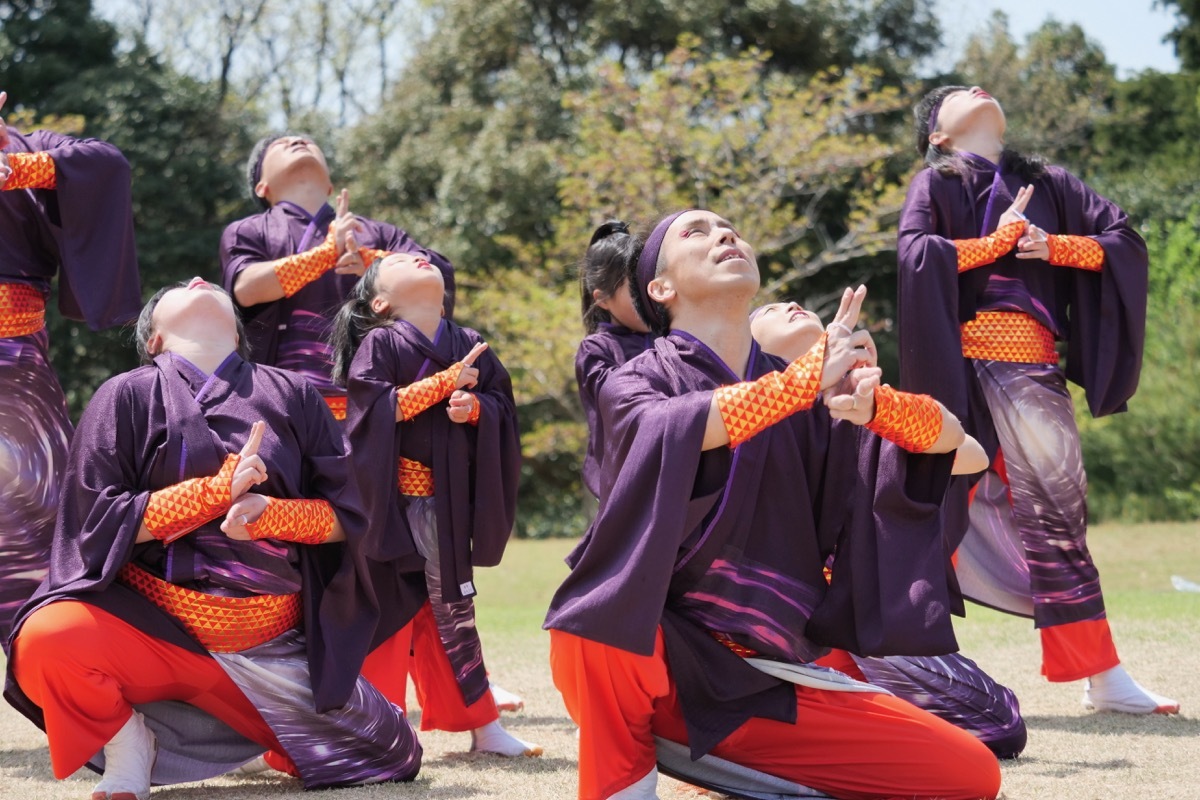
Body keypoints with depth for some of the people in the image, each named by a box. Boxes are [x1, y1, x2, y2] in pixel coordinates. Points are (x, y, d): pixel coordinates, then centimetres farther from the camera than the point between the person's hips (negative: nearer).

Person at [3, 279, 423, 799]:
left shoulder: (291, 395, 9)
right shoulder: (125, 397, 3)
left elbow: (346, 515, 5)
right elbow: (99, 519, -7)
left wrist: (272, 514, -16)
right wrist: (217, 489, -17)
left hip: (273, 651, 3)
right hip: (150, 628, -2)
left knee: (393, 757, -3)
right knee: (45, 641, -33)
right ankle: (126, 739, -2)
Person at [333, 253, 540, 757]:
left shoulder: (469, 346, 9)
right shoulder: (378, 343, -3)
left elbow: (503, 405, 8)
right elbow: (373, 406, -15)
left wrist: (475, 407, -14)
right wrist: (445, 382, -17)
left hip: (448, 498, 4)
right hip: (391, 497, -4)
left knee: (453, 608, 9)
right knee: (385, 608, 0)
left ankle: (485, 728, 13)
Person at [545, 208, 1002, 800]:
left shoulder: (806, 395, 12)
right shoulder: (634, 383, 1)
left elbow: (947, 435, 2)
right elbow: (675, 430, -24)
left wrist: (872, 401, -19)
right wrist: (810, 376, -20)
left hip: (773, 688, 4)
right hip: (663, 665, -4)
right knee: (592, 623, -38)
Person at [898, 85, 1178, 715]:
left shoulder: (1046, 183, 22)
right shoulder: (935, 182, 10)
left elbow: (1123, 238, 14)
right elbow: (914, 253, -8)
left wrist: (1055, 246, -2)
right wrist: (997, 241, -5)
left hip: (1034, 367, 4)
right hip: (970, 361, -4)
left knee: (1055, 511, 1)